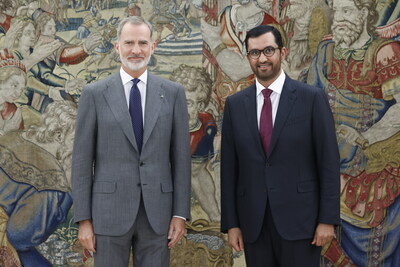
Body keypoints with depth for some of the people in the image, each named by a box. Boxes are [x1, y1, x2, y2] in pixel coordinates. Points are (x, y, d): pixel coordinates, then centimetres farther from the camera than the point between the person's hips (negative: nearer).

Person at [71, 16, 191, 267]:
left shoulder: (173, 93, 4)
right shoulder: (95, 93, 1)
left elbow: (181, 156, 4)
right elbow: (82, 159, 1)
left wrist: (181, 214, -1)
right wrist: (83, 219, -3)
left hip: (157, 213, 1)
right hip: (109, 212, -1)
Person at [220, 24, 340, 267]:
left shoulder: (312, 98, -2)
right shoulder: (235, 104, 6)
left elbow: (329, 161, -4)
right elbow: (229, 167, 6)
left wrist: (328, 219, -7)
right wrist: (230, 223, 3)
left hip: (299, 220, -2)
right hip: (253, 224, 3)